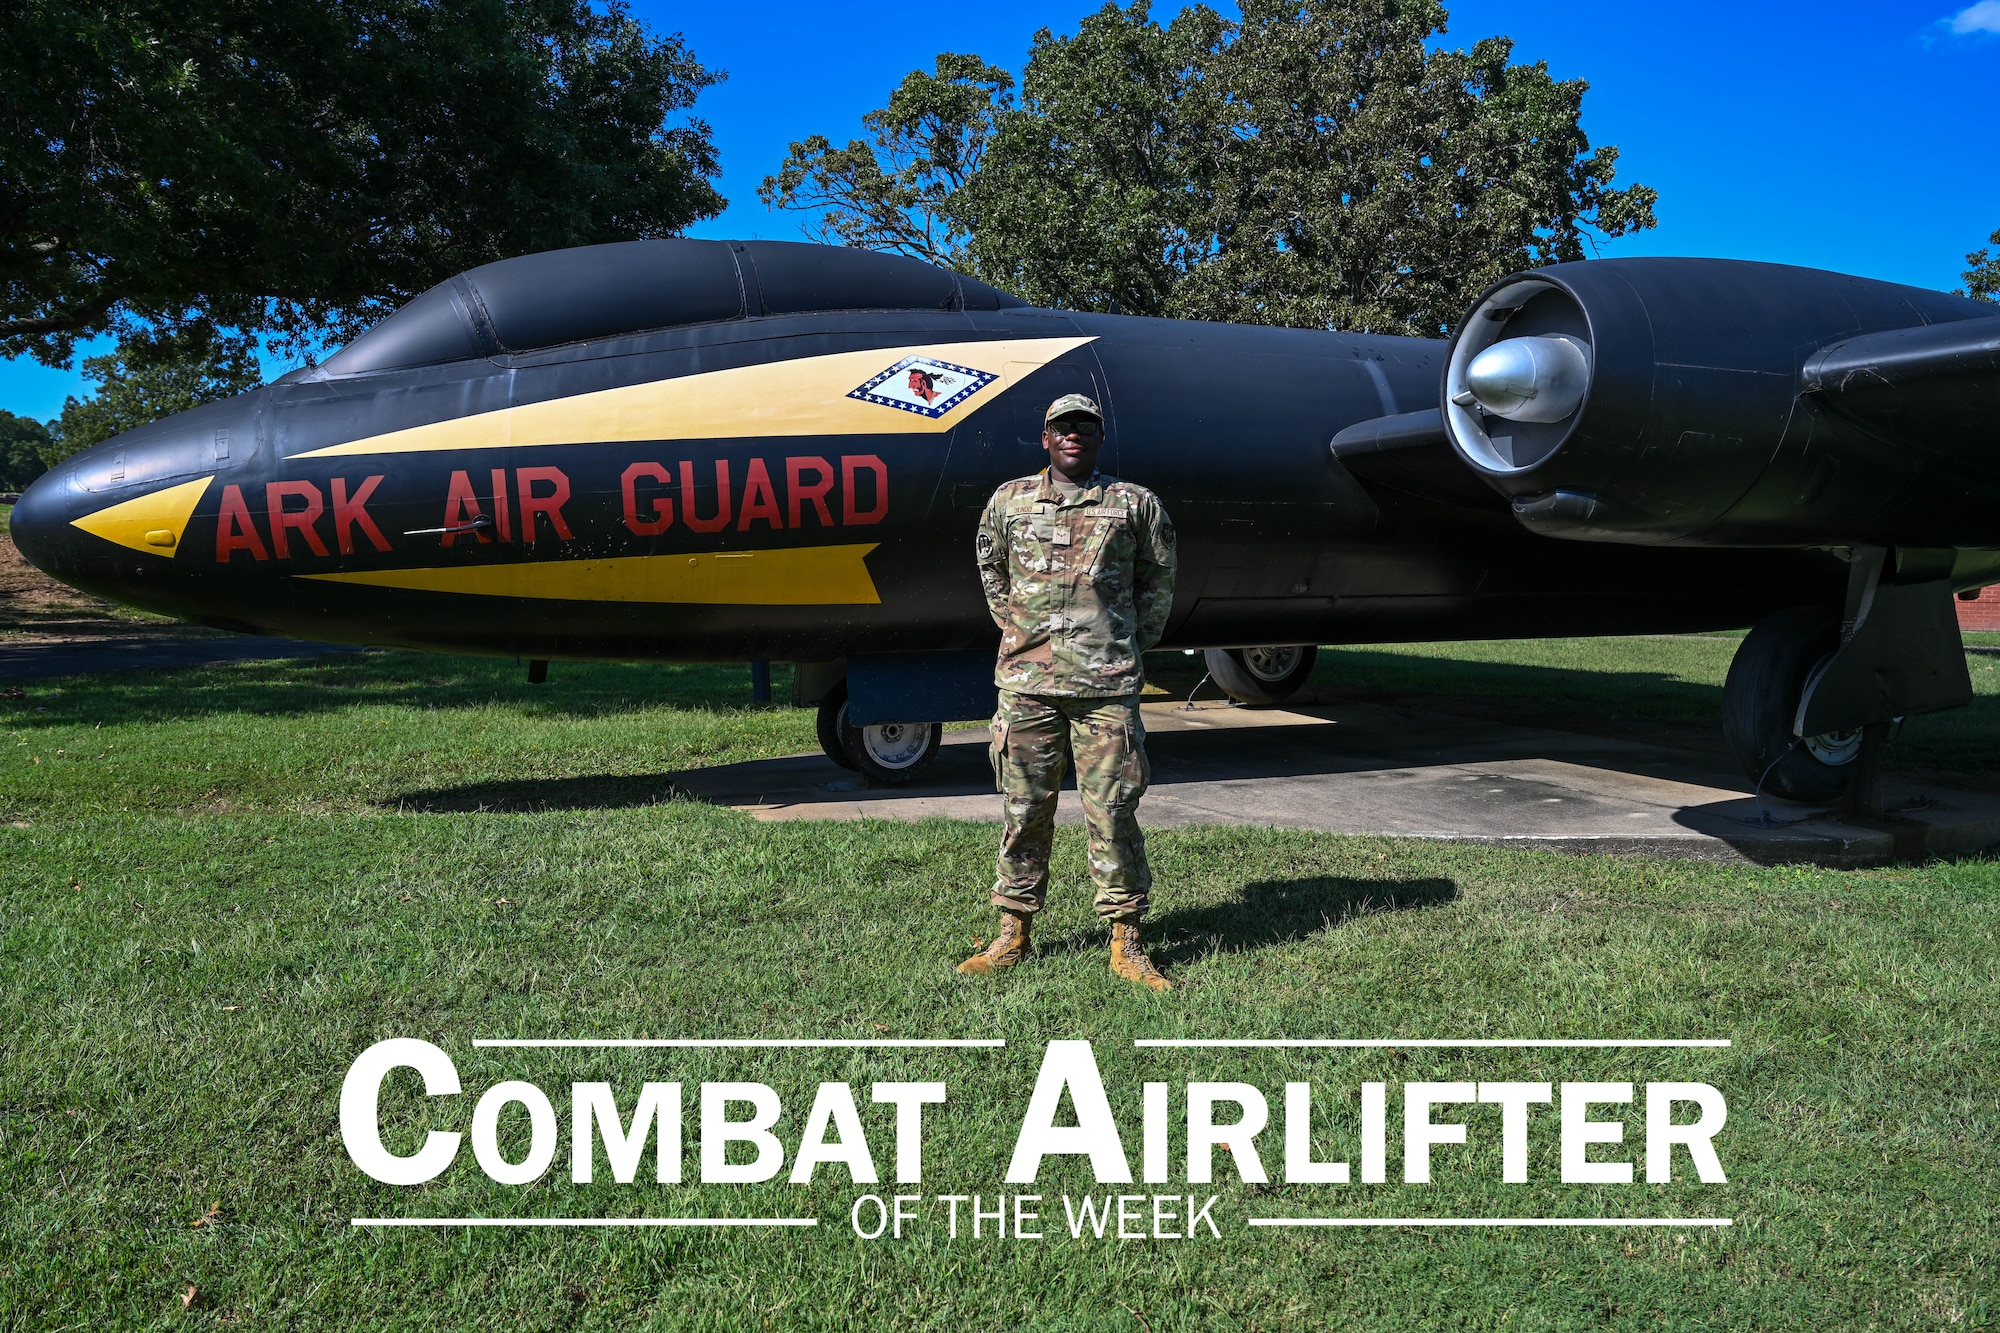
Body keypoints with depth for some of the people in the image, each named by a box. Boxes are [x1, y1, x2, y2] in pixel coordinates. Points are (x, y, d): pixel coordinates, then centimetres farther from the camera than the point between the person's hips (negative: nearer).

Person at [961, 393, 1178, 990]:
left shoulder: (1135, 504, 6)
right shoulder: (1009, 501, 10)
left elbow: (1159, 579, 17)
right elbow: (992, 571, 23)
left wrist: (1133, 644, 12)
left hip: (1107, 684, -1)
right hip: (1026, 679, 2)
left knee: (1113, 812, 0)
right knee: (1024, 809, 7)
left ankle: (1126, 943, 9)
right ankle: (1013, 934, 18)